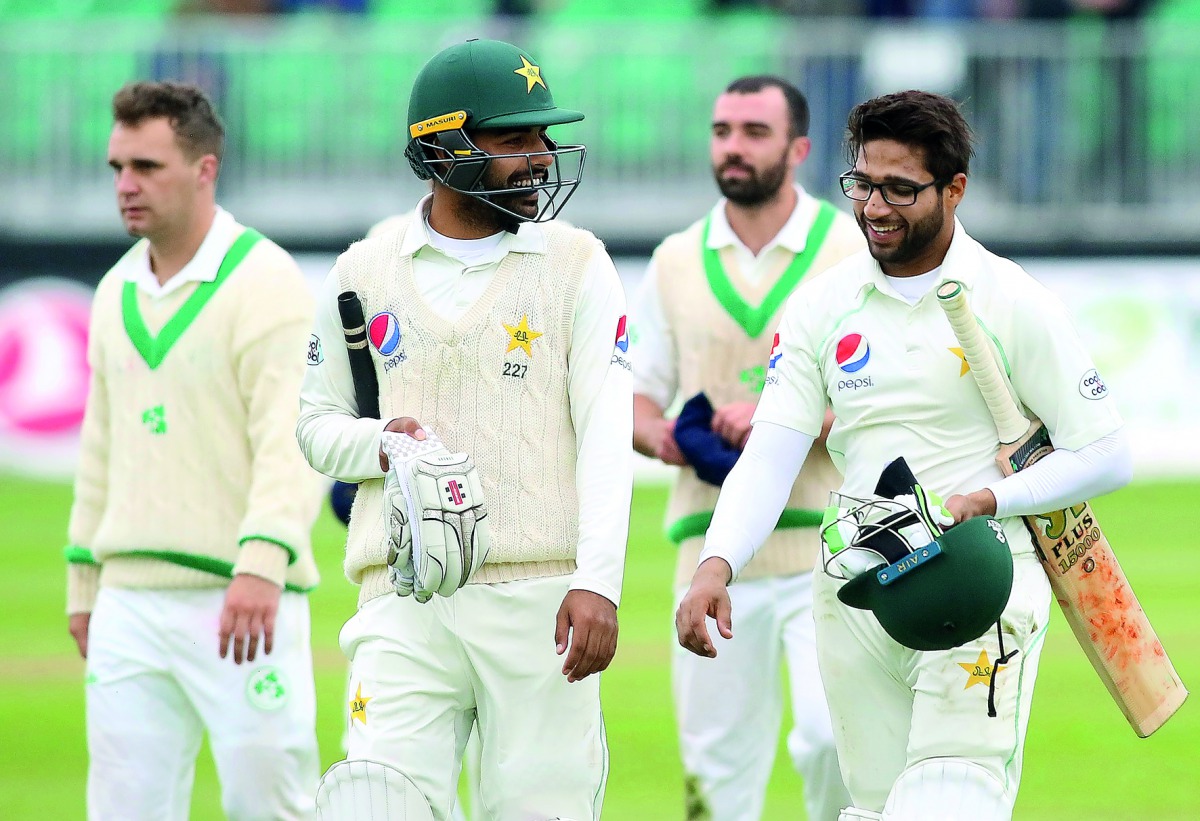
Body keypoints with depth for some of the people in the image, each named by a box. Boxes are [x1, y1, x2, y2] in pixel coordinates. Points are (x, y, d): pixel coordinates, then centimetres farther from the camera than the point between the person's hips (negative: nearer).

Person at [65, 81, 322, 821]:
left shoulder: (267, 282, -8)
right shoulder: (117, 293, 15)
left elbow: (294, 441, -18)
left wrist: (264, 563, -31)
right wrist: (83, 580, 21)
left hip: (240, 599, -6)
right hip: (131, 602, 7)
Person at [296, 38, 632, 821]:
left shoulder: (576, 265, 4)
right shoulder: (365, 271, 10)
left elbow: (606, 433, -4)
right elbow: (319, 423, 17)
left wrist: (598, 581, -17)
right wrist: (380, 444, -7)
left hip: (541, 593, -1)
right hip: (406, 603, 1)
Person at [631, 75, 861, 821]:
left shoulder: (854, 250, 0)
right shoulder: (677, 262, 13)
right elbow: (635, 396, 16)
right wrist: (659, 435, -7)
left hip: (828, 544, -4)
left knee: (833, 734, -20)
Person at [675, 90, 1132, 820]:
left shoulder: (1012, 303, -3)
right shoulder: (823, 306, 7)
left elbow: (1105, 455, -2)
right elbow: (770, 456, 0)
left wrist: (987, 499, -16)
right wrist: (716, 566, -17)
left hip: (979, 586, -4)